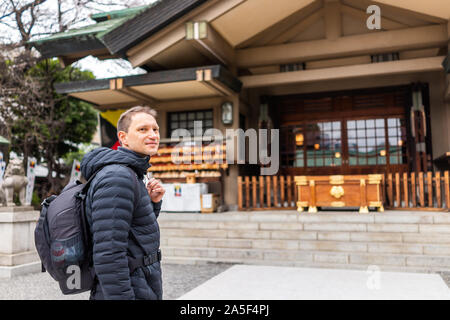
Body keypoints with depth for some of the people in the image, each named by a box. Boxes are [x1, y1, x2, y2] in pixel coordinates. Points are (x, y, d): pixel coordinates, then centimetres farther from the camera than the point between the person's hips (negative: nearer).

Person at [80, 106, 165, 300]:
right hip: (124, 293, -10)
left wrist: (153, 202, 3)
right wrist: (120, 297, -25)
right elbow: (107, 254, -26)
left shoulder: (131, 175, 10)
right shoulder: (116, 178, -21)